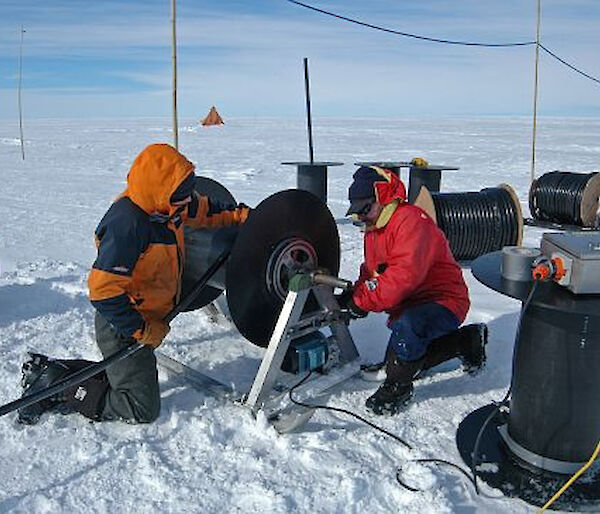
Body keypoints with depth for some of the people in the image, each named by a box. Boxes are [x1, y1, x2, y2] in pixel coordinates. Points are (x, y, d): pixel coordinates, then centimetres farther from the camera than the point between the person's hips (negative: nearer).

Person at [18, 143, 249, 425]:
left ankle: (50, 369, 24)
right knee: (143, 409, -2)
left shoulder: (161, 206, -4)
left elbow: (202, 210, 18)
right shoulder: (128, 224, -30)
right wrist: (142, 330, -23)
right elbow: (103, 290, -30)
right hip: (122, 327, -9)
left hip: (144, 320, 9)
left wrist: (239, 214, 10)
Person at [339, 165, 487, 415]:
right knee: (403, 357, 16)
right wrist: (353, 296, -6)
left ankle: (397, 387, -15)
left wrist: (363, 301, -30)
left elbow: (405, 275, -34)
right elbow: (370, 272, 14)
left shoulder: (411, 220, -23)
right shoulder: (373, 230, 10)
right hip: (409, 307, 11)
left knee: (407, 327, -38)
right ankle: (467, 340, 26)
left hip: (444, 301, -10)